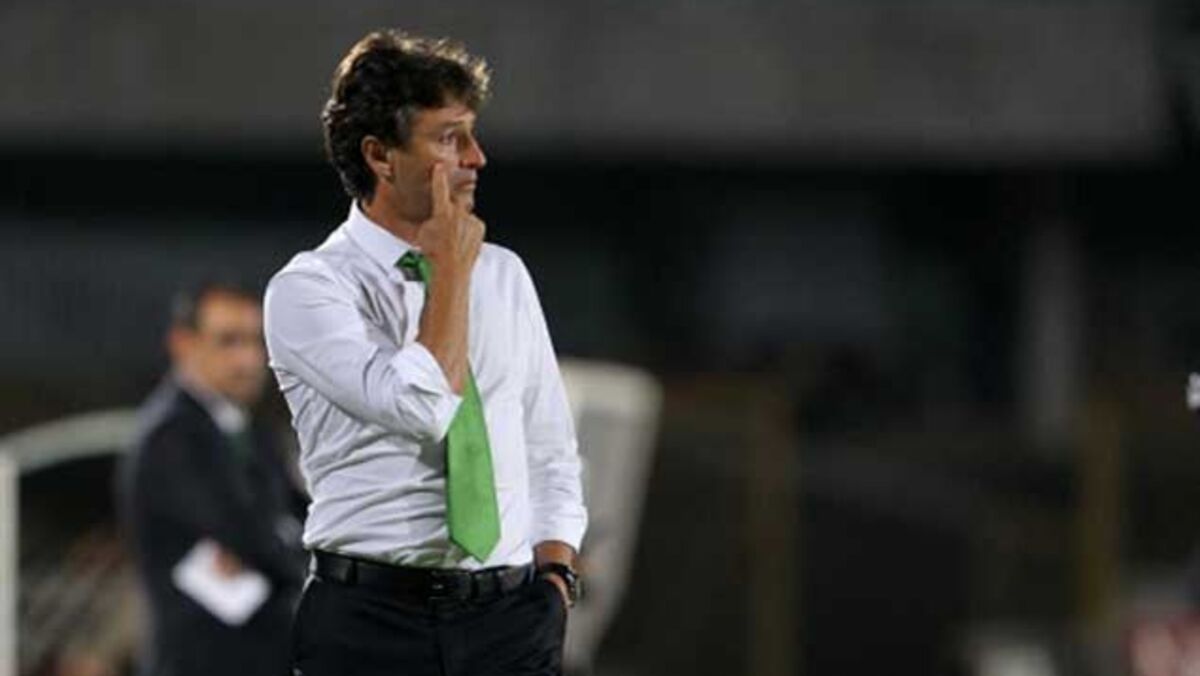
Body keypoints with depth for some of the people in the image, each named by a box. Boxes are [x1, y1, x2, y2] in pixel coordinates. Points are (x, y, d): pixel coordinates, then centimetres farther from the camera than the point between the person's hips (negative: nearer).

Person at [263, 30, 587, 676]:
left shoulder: (505, 276, 12)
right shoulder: (307, 289, -6)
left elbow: (550, 448, 17)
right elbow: (423, 409, -20)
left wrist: (555, 576, 3)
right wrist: (452, 267, -11)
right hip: (369, 622, -4)